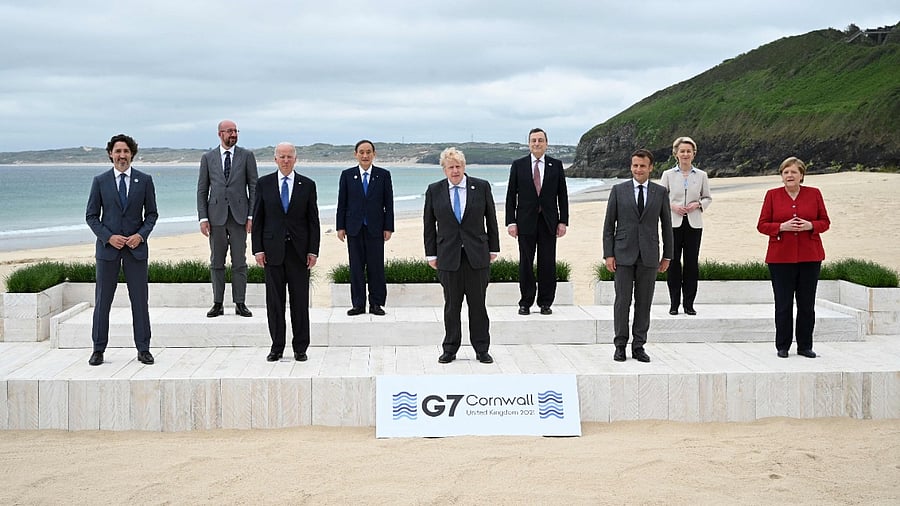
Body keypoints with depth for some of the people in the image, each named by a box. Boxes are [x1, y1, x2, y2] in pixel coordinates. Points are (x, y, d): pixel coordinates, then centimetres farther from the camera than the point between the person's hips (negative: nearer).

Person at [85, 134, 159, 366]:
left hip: (136, 247, 0)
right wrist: (108, 237, -10)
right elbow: (91, 216, 4)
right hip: (107, 247, 0)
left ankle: (143, 349, 10)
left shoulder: (144, 180, 4)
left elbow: (151, 213, 7)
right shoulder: (100, 181, 3)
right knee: (102, 300, 4)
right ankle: (98, 349, 12)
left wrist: (141, 235, -9)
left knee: (140, 299, 2)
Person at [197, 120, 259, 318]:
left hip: (239, 216, -1)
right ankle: (217, 304, 11)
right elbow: (202, 190, 7)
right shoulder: (208, 158, 7)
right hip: (216, 215, 1)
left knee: (239, 262, 1)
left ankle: (240, 304, 7)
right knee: (216, 262, 5)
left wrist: (252, 215, -5)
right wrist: (203, 217, -2)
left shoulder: (247, 156, 5)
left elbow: (254, 187, 3)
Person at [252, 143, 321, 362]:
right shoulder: (264, 183, 5)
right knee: (274, 301, 4)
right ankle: (277, 347, 12)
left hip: (299, 250, 0)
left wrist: (313, 251, -3)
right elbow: (257, 219, 5)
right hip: (273, 250, 0)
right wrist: (258, 249, -3)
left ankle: (300, 348, 10)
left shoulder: (307, 185, 4)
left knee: (300, 301, 2)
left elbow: (313, 220, 4)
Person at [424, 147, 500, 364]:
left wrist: (493, 249, 7)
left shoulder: (482, 187, 2)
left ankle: (482, 350, 14)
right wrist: (431, 254, 5)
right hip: (448, 256, 0)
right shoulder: (434, 190, 3)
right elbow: (429, 224, 7)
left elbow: (491, 219, 7)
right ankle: (450, 350, 15)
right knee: (451, 305, 5)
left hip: (477, 255, 0)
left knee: (478, 304, 4)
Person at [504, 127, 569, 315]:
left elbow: (562, 195, 7)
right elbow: (511, 195, 3)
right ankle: (525, 303, 11)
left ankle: (545, 303, 11)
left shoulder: (556, 165, 6)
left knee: (548, 263, 2)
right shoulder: (518, 165, 4)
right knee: (525, 263, 3)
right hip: (526, 222, 0)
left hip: (548, 222, 1)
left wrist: (563, 221, 0)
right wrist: (510, 222, -4)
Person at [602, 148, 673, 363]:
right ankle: (620, 345, 7)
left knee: (644, 302, 4)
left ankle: (639, 346, 11)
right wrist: (608, 254, -4)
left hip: (648, 255, 1)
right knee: (622, 301, 0)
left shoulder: (660, 192, 6)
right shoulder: (618, 190, 3)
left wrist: (667, 255, 8)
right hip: (623, 254, -1)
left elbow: (666, 225, 11)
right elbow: (609, 225, 3)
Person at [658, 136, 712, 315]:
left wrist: (697, 204, -7)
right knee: (673, 262, -1)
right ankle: (674, 304, 7)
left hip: (694, 223, 1)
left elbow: (707, 197, 13)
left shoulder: (701, 175, 7)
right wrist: (672, 206, -11)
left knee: (692, 263, 1)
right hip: (674, 223, -1)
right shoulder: (668, 175, 4)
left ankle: (689, 304, 8)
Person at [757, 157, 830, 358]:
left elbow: (825, 222, 8)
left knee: (807, 304, 5)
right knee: (783, 304, 1)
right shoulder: (772, 195, 3)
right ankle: (782, 346, 12)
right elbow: (762, 225, 2)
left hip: (810, 257, 1)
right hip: (781, 257, -1)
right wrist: (782, 226, -15)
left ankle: (805, 346, 16)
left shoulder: (814, 194, 6)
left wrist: (810, 225, -12)